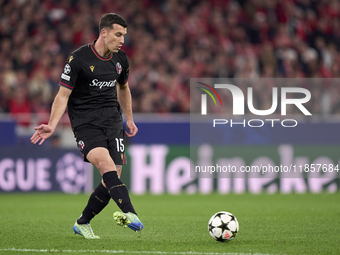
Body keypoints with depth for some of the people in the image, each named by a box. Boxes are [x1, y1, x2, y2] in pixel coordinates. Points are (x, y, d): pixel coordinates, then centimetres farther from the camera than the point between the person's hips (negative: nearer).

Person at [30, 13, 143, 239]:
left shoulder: (120, 59, 8)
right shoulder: (79, 59, -10)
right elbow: (63, 95, -8)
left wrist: (129, 119, 27)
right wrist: (52, 125, -19)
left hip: (113, 122, 6)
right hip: (86, 124, -6)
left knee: (113, 178, -4)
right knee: (105, 162, -29)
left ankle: (82, 223, 16)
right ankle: (129, 213, -47)